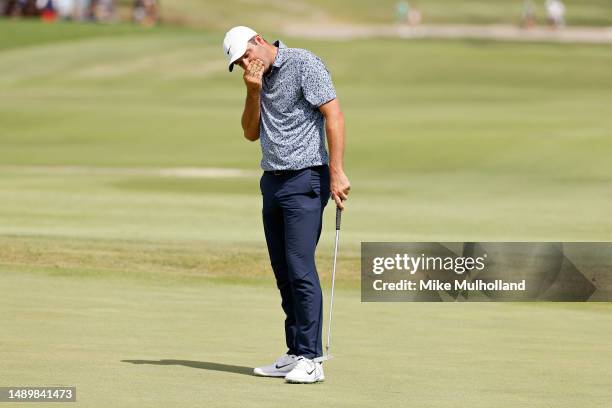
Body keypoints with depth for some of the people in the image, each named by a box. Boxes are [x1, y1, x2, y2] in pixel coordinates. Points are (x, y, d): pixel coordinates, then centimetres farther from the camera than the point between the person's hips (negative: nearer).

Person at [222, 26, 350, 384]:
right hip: (272, 180, 8)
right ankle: (295, 354, 11)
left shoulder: (304, 64, -11)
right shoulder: (261, 80, 14)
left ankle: (311, 360, -13)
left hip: (304, 180, -8)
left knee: (300, 267, -14)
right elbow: (251, 133, 13)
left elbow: (334, 116, -17)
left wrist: (337, 172, -23)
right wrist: (254, 91, -2)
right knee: (284, 271, 7)